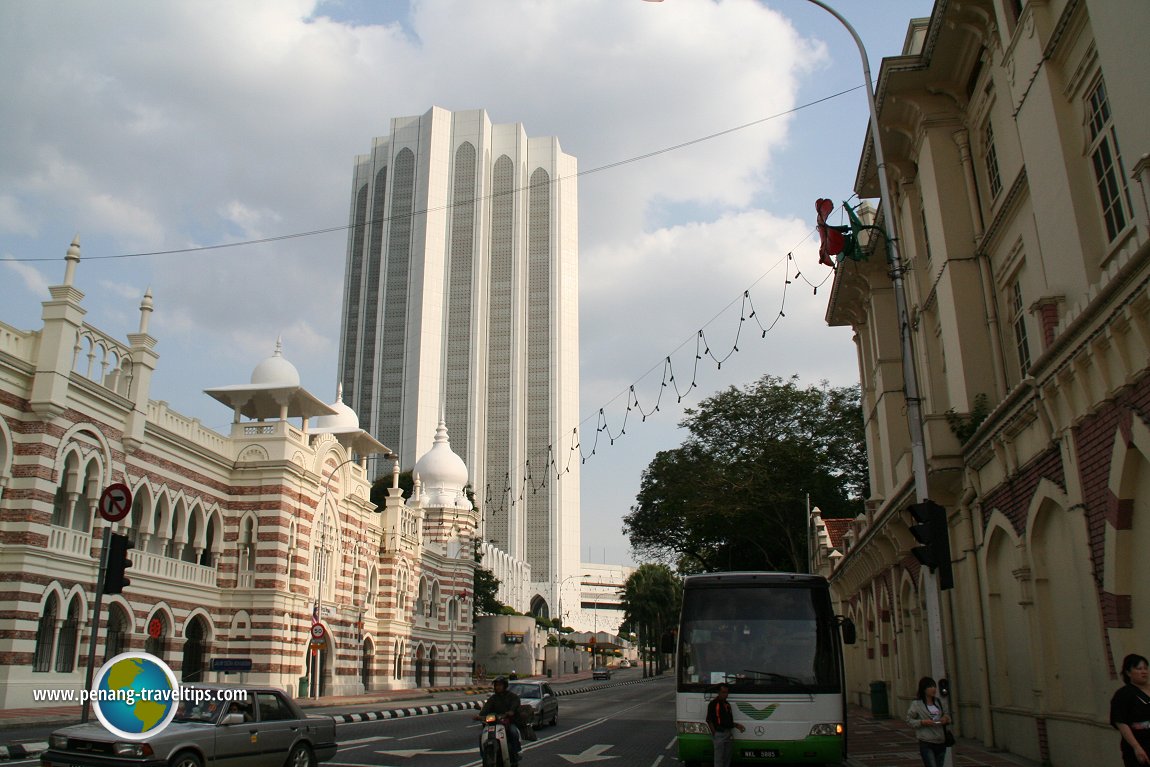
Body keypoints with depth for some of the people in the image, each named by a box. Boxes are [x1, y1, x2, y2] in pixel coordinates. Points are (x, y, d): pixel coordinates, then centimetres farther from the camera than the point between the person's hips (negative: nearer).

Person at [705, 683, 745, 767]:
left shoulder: (727, 704, 14)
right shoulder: (713, 704, -10)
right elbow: (709, 721, -12)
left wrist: (736, 725, 9)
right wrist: (714, 733, -16)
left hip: (728, 734, 8)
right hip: (719, 734, -8)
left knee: (727, 757, 13)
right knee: (719, 758, -4)